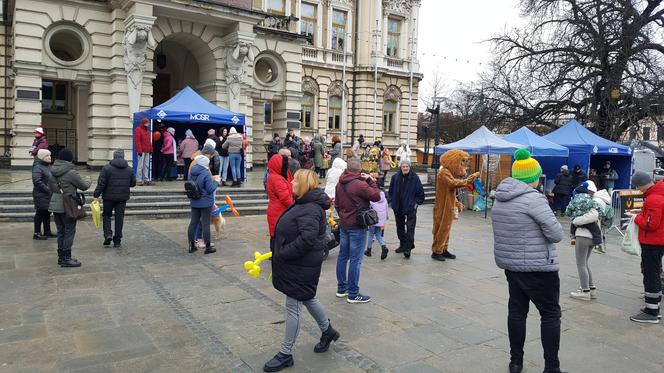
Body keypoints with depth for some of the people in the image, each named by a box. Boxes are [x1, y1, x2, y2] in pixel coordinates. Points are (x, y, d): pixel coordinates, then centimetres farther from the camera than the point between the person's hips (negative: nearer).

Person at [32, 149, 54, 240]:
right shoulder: (37, 167, -15)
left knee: (47, 213, 16)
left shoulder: (48, 166, 14)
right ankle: (37, 233, 6)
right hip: (41, 196, -9)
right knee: (40, 213, -3)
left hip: (49, 195, 9)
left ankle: (47, 232, 26)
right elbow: (37, 181, -24)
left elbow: (52, 179, 24)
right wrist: (47, 189, -21)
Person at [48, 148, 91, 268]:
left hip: (55, 205, 7)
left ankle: (61, 256, 23)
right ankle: (66, 258, 3)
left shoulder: (53, 172, 5)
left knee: (61, 231, 16)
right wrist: (88, 181, 13)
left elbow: (50, 186, 17)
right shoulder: (71, 173, -17)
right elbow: (84, 186, -7)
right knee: (69, 231, 1)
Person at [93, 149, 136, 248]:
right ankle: (117, 240, 10)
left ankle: (108, 234, -2)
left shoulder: (107, 168, -8)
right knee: (119, 217, 7)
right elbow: (133, 183, 9)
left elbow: (101, 183, -11)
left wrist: (96, 195, -4)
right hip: (123, 197, 2)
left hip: (109, 196, -2)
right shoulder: (129, 169, 3)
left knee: (107, 215, 15)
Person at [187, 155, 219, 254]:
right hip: (206, 203, -6)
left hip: (194, 203, 6)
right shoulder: (206, 174, -19)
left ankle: (192, 246, 19)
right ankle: (208, 247, 10)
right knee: (205, 224, 1)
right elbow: (211, 189, -18)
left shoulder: (192, 173, 4)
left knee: (193, 223, 11)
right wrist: (216, 182, -1)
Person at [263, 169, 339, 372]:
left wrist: (283, 254, -24)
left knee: (294, 306, 1)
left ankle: (285, 354, 15)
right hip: (299, 263, 10)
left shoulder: (310, 209, -23)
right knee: (307, 298, 24)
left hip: (302, 265, -10)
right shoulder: (304, 204, 10)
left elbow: (307, 239, -32)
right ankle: (327, 331, 44)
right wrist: (280, 253, 11)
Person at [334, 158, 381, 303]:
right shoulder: (360, 184, -19)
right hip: (357, 226, -8)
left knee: (343, 256, 14)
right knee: (355, 260, -2)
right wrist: (370, 180, -4)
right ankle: (353, 294, 3)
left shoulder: (340, 184, 6)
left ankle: (341, 288, 24)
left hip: (343, 224, 8)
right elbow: (376, 196, -12)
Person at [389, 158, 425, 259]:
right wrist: (392, 201, 5)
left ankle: (408, 248, -5)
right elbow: (391, 191, 11)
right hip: (398, 207, 4)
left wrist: (417, 202, -5)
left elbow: (420, 192, -2)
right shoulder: (395, 177, 0)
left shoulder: (414, 178, -8)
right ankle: (403, 245, 30)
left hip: (410, 207, -4)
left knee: (410, 228, -7)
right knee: (400, 227, 15)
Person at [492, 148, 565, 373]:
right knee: (551, 314, 5)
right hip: (537, 267, -7)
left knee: (517, 310, 14)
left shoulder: (501, 199, 8)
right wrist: (549, 233, 3)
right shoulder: (534, 198, -18)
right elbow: (556, 234, -17)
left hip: (510, 264, 7)